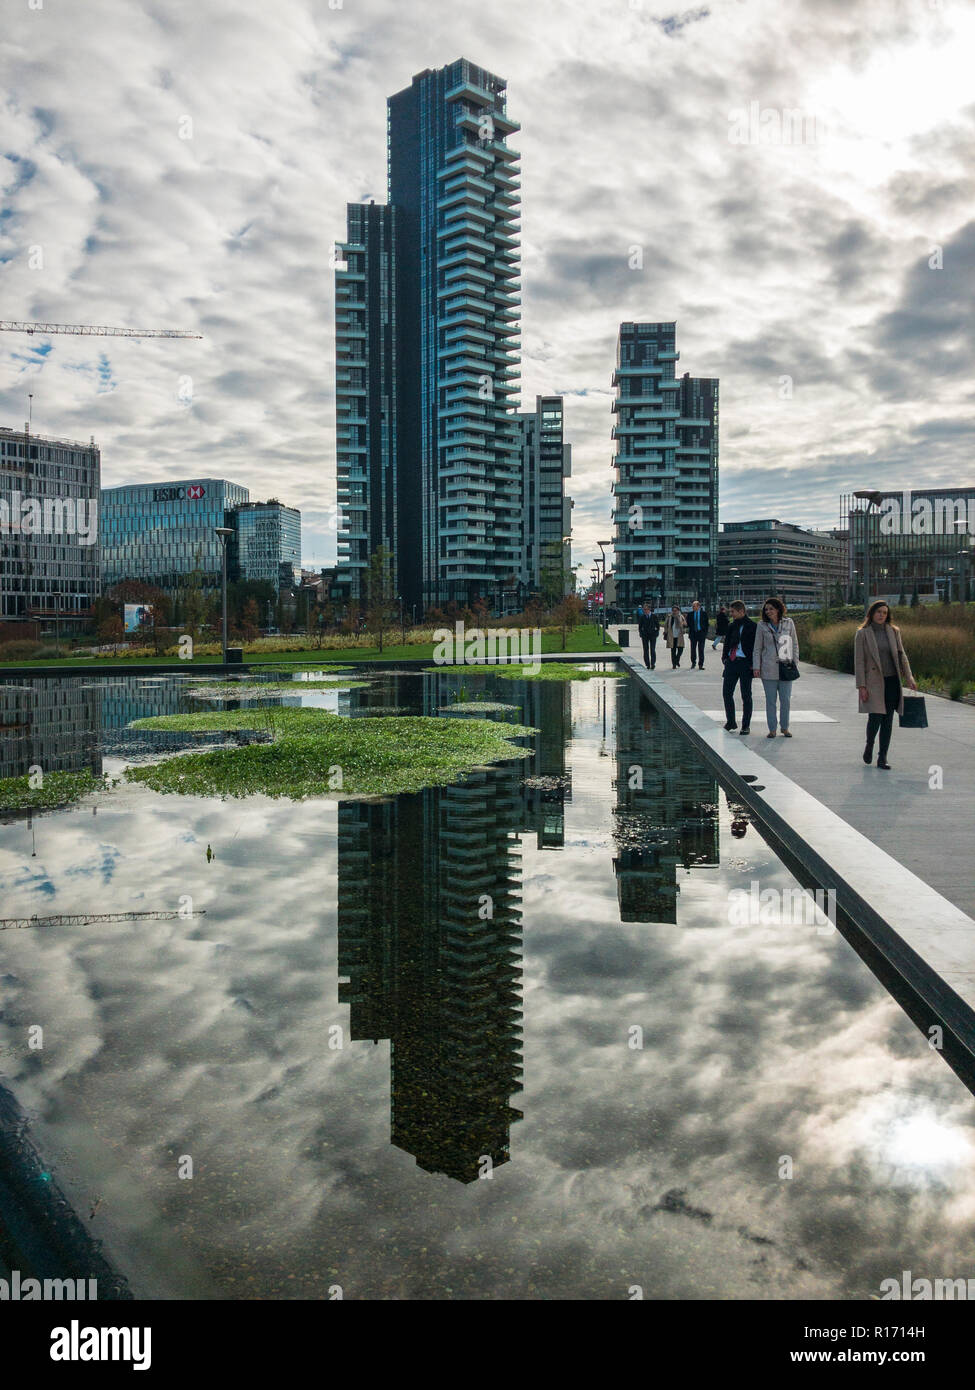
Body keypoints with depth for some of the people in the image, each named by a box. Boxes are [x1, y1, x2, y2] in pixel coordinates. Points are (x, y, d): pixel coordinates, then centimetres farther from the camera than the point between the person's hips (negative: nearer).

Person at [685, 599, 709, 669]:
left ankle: (701, 664, 8)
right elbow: (688, 624, 4)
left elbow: (706, 623, 1)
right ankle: (693, 663, 20)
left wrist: (705, 633, -4)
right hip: (693, 633, 2)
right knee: (693, 649, 5)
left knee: (701, 649, 2)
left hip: (701, 633, -2)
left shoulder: (704, 613, -1)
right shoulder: (690, 614, 3)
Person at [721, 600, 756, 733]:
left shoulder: (752, 627, -6)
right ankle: (731, 722, 19)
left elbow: (755, 647, -6)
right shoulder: (731, 626, 11)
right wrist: (724, 657, 4)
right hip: (731, 662, 5)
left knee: (746, 696, 4)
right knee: (727, 693, 5)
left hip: (745, 663, -5)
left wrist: (752, 664, -11)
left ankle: (746, 725, 13)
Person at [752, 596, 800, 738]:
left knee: (786, 699, 3)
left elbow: (794, 644, 12)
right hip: (768, 668, -1)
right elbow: (757, 648, 6)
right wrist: (756, 666, 0)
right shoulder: (762, 625, 3)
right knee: (770, 700, 2)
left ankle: (785, 727, 17)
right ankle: (772, 729, 10)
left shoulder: (789, 623, 6)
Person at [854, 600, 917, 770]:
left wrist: (909, 677, -3)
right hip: (874, 682, -3)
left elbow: (901, 655, 9)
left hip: (892, 681, 3)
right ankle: (869, 745, 18)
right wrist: (861, 686, -10)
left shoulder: (893, 631, 7)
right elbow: (859, 661, -5)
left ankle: (882, 758, 9)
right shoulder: (862, 633, -3)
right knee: (875, 717, -13)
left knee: (888, 720, 2)